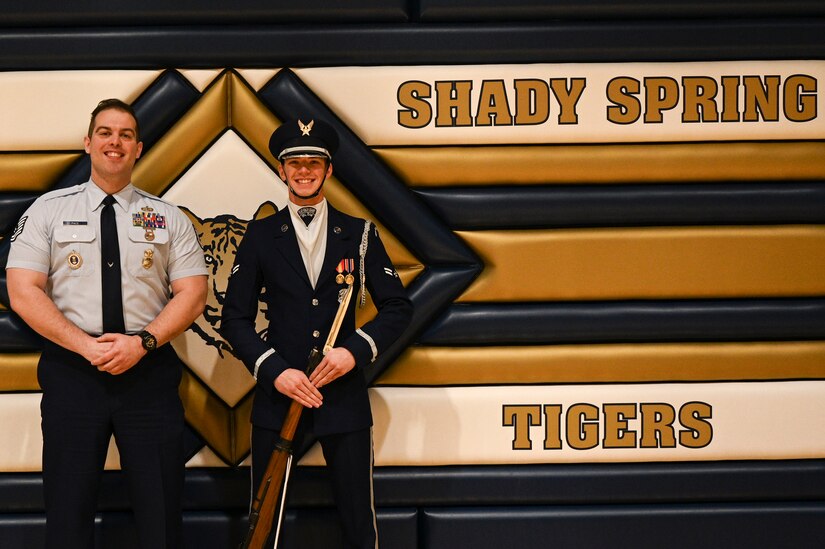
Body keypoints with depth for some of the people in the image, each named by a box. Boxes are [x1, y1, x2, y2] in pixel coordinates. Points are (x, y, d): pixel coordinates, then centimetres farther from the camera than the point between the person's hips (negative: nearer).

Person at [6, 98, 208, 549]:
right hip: (71, 371, -1)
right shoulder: (48, 211, 6)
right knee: (68, 509, 4)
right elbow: (23, 292, -2)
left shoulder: (169, 219, 10)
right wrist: (86, 345, -13)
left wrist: (143, 342, -12)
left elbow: (192, 293, 4)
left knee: (160, 509, 2)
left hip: (149, 372, 1)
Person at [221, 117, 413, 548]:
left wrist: (356, 349, -10)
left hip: (344, 395, 0)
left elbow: (397, 307, 6)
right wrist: (274, 370, -12)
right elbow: (234, 318, 3)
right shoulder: (260, 236, 6)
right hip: (278, 394, 0)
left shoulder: (359, 234, 8)